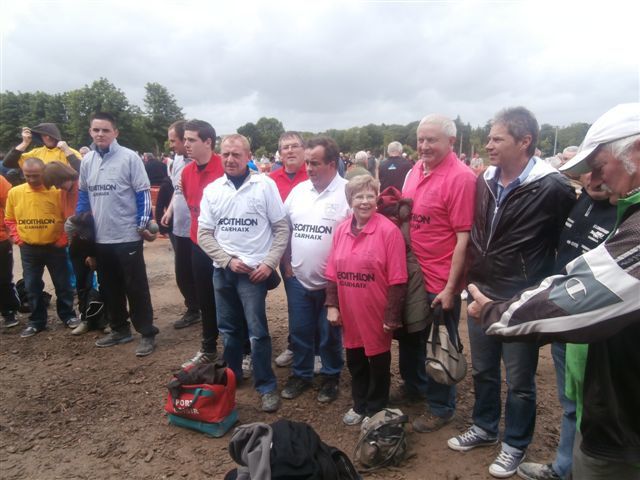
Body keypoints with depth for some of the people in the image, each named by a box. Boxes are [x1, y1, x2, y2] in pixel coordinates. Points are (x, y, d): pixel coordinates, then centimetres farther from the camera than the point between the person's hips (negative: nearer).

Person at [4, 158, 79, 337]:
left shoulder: (58, 191, -10)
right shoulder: (14, 193, -2)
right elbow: (9, 219, 11)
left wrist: (63, 239, -8)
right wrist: (17, 238, 1)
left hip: (55, 247, -3)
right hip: (28, 249, 3)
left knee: (62, 284, 8)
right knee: (32, 287, 11)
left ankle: (68, 315, 24)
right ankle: (36, 321, 25)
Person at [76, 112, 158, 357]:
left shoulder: (129, 157, -8)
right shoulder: (87, 160, 8)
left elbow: (143, 193, -7)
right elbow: (83, 195, 18)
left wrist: (143, 224, -13)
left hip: (127, 236, -6)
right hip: (100, 237, 6)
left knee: (135, 287, 0)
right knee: (109, 287, 15)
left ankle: (147, 333, 11)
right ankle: (120, 329, 30)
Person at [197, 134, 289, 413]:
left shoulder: (265, 185, -5)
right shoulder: (212, 190, 4)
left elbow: (281, 228, -3)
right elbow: (204, 233, 5)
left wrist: (269, 263, -11)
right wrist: (228, 260, -7)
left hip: (255, 271, -4)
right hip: (222, 270, 4)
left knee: (257, 331, -1)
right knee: (228, 327, 16)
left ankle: (267, 386, 15)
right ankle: (231, 376, 35)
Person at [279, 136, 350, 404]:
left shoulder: (347, 192, -12)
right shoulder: (298, 190, 6)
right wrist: (286, 261, 7)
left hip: (331, 281, -4)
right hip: (297, 278, 5)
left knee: (330, 334, 12)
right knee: (299, 331, 16)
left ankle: (331, 377, 32)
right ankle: (301, 374, 35)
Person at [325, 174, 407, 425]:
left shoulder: (388, 230, -15)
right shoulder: (341, 230, 2)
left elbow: (397, 280, -15)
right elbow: (333, 273, 7)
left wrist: (392, 316, -14)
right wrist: (332, 305, 2)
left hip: (376, 315, -5)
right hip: (350, 313, 5)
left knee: (378, 362, 13)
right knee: (354, 361, 20)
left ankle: (375, 410, 35)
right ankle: (359, 405, 41)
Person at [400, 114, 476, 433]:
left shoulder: (460, 177, -18)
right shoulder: (416, 170, 5)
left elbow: (463, 238, -19)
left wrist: (450, 287, -18)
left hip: (441, 282, -7)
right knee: (410, 334, 23)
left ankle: (441, 407, 32)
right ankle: (413, 385, 47)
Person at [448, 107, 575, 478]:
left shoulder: (553, 187, -17)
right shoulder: (486, 181, 2)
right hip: (481, 294, 6)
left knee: (519, 380, 12)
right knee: (483, 370, 21)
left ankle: (516, 445, 34)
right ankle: (485, 428, 43)